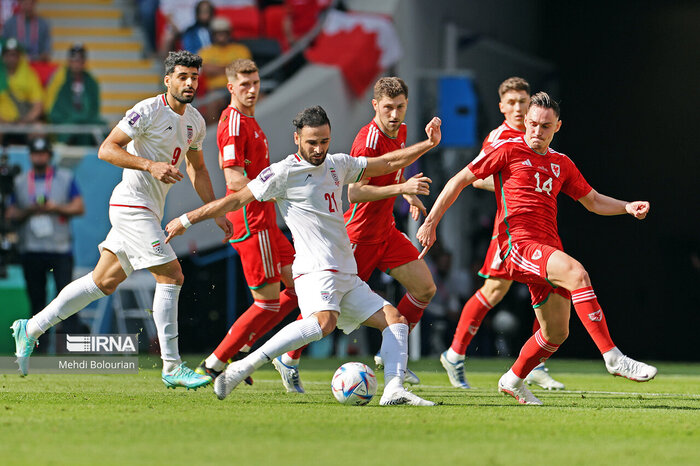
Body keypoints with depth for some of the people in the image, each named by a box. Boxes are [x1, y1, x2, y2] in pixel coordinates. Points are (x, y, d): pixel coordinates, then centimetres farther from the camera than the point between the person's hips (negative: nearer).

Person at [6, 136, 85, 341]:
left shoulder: (65, 178, 8)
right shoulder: (20, 182, 13)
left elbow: (79, 207, 2)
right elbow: (10, 215, 9)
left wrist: (56, 208, -13)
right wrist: (29, 211, -10)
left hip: (60, 248, -2)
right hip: (31, 250, 2)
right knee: (36, 298, 3)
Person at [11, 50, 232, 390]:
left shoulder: (195, 121, 11)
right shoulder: (148, 111, -14)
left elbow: (196, 167, 26)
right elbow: (106, 149, -18)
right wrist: (150, 165, -28)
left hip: (149, 211, 9)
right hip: (132, 205, -9)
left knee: (104, 281, 12)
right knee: (171, 275, -14)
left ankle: (31, 329, 21)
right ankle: (171, 367, -9)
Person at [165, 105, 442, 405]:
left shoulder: (336, 165, 17)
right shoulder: (284, 172, -4)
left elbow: (387, 164, 28)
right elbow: (237, 199, -2)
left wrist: (427, 144, 21)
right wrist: (187, 220, -1)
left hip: (347, 276, 8)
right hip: (316, 269, -8)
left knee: (396, 321, 1)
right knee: (323, 322, -35)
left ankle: (393, 390, -11)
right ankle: (243, 367, -35)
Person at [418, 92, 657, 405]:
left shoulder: (561, 164, 19)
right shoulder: (507, 150, 2)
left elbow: (593, 201, 27)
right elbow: (460, 181, 4)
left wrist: (628, 207, 9)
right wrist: (431, 221, -2)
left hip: (548, 252, 7)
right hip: (518, 244, -7)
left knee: (556, 333, 7)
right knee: (577, 272, -31)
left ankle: (513, 380, 32)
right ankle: (613, 358, -35)